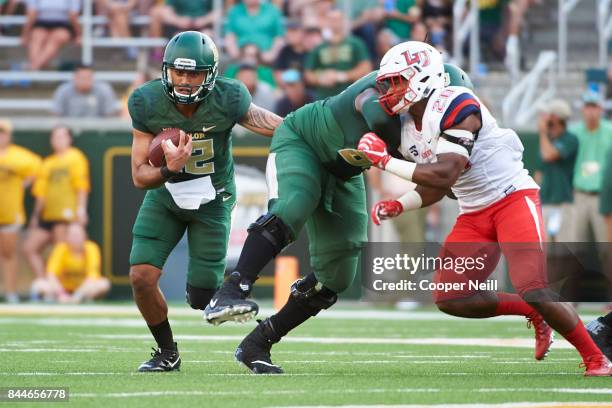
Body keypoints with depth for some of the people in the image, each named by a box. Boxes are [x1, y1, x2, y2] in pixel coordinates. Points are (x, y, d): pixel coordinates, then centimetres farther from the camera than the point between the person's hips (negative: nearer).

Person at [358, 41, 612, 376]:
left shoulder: (456, 107, -20)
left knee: (533, 291, -22)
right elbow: (433, 190, 18)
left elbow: (444, 176, -28)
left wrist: (386, 161, -22)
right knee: (450, 299, -3)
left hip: (513, 198, -9)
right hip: (474, 215, 9)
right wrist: (397, 206, 0)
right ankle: (533, 313, 15)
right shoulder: (410, 132, 7)